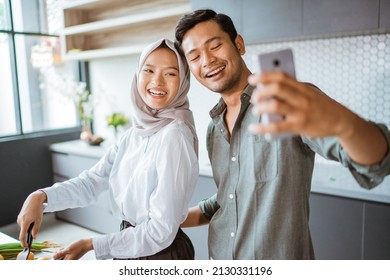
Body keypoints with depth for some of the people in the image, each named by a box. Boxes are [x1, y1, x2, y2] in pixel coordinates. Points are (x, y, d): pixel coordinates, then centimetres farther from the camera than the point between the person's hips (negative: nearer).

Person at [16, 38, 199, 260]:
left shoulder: (174, 136, -23)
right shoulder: (134, 134, 0)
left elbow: (161, 232, -23)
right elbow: (93, 181, -1)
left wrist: (91, 245, -15)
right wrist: (41, 196, -17)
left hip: (162, 254, -7)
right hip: (132, 249, 7)